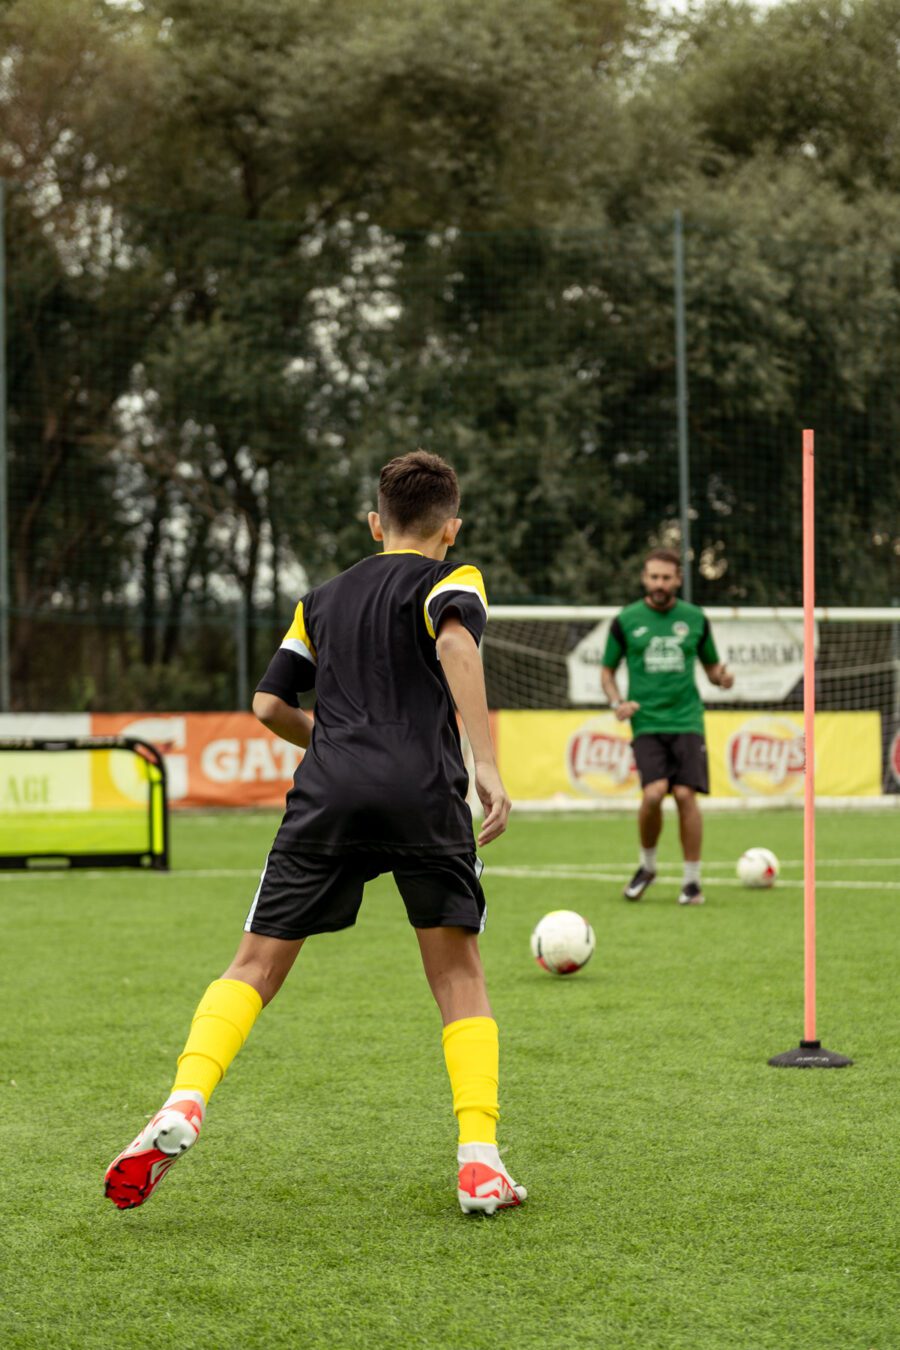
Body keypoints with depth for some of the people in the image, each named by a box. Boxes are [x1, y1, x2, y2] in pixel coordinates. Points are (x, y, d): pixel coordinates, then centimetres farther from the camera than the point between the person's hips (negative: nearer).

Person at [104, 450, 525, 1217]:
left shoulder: (325, 599, 25)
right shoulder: (450, 579, 11)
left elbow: (269, 704, 21)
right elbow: (455, 642, -12)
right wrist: (486, 762, -18)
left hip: (328, 798, 3)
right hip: (424, 795, -3)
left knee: (257, 966, 7)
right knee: (459, 977, 8)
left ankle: (185, 1105, -15)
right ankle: (480, 1163, -2)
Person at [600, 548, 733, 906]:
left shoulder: (695, 619, 8)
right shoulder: (625, 621, 5)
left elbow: (711, 666, 18)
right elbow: (607, 671, 13)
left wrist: (722, 677, -6)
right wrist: (617, 702, -6)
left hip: (687, 719, 1)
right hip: (647, 723, -1)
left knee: (685, 794, -11)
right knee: (653, 793, -17)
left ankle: (692, 880, 2)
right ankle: (647, 865, 9)